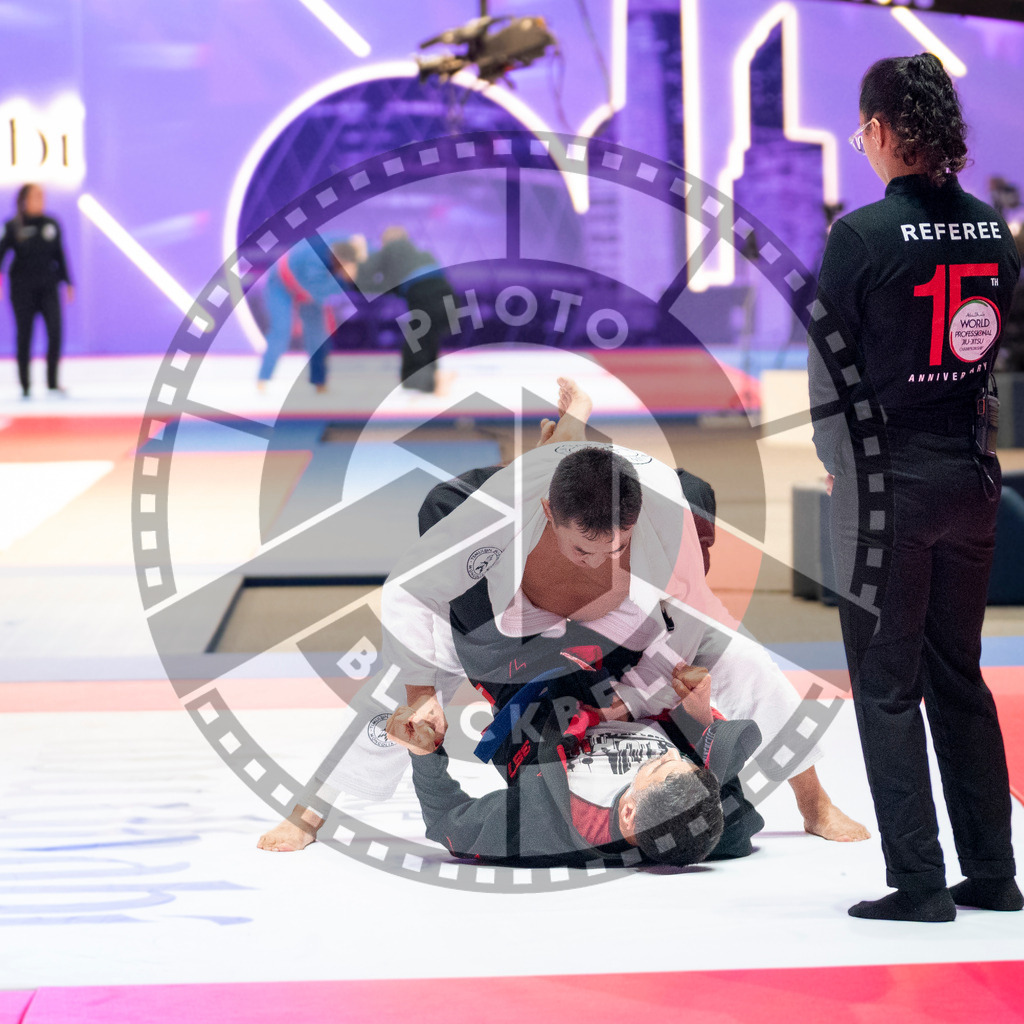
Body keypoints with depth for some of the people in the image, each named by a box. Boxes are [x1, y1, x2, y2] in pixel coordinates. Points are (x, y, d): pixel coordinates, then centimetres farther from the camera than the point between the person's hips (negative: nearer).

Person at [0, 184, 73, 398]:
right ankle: (25, 386, 12)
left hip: (48, 288, 2)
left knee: (55, 331, -11)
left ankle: (53, 382, -2)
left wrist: (67, 282, 15)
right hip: (22, 289, -2)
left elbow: (60, 255, 13)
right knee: (24, 337, 3)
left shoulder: (51, 224, 5)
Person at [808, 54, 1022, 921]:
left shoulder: (862, 236, -14)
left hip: (888, 484, -6)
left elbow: (834, 363, -8)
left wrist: (840, 460, 6)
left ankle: (918, 882, 4)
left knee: (887, 684, 3)